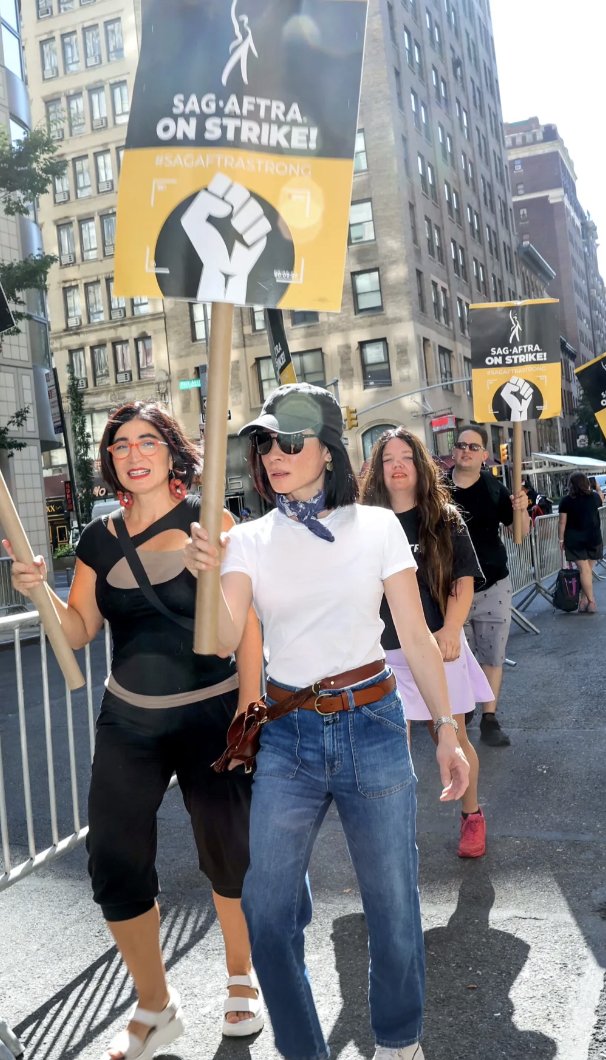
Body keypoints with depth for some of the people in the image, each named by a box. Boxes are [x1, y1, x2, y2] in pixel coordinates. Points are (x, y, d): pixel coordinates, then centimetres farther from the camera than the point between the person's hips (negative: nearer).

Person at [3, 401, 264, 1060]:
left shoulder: (208, 521, -8)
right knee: (114, 864, 6)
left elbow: (246, 625, -7)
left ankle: (241, 981, 37)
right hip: (128, 723, 4)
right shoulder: (99, 539, 4)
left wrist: (248, 714, -11)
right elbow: (79, 631, 8)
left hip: (211, 715, -4)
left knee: (230, 857, 8)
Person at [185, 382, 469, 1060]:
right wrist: (206, 577, -29)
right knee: (265, 914, 4)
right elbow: (225, 639, -11)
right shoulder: (249, 540, 2)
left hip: (372, 728, -1)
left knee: (392, 905, 8)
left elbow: (416, 635, 1)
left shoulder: (377, 526, -1)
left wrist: (445, 728, -3)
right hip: (287, 736, 2)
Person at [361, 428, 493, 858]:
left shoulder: (445, 520, 1)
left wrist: (451, 630, -14)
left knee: (452, 736, 8)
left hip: (437, 644, 0)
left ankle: (472, 814, 30)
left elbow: (464, 581, -1)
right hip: (386, 650, 1)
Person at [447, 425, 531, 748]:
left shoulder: (494, 489, -4)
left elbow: (521, 533, 0)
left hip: (492, 586, 1)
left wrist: (521, 510, -18)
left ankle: (489, 718, 15)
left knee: (492, 655, 6)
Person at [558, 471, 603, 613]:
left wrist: (561, 539, 2)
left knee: (584, 570, -3)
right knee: (589, 569, 8)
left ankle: (591, 601, -4)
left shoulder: (566, 500, -7)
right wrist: (591, 489, 36)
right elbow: (600, 502, 26)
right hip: (593, 538, 2)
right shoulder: (594, 496, 2)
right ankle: (583, 599, 8)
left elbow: (562, 522, -8)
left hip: (575, 540, -2)